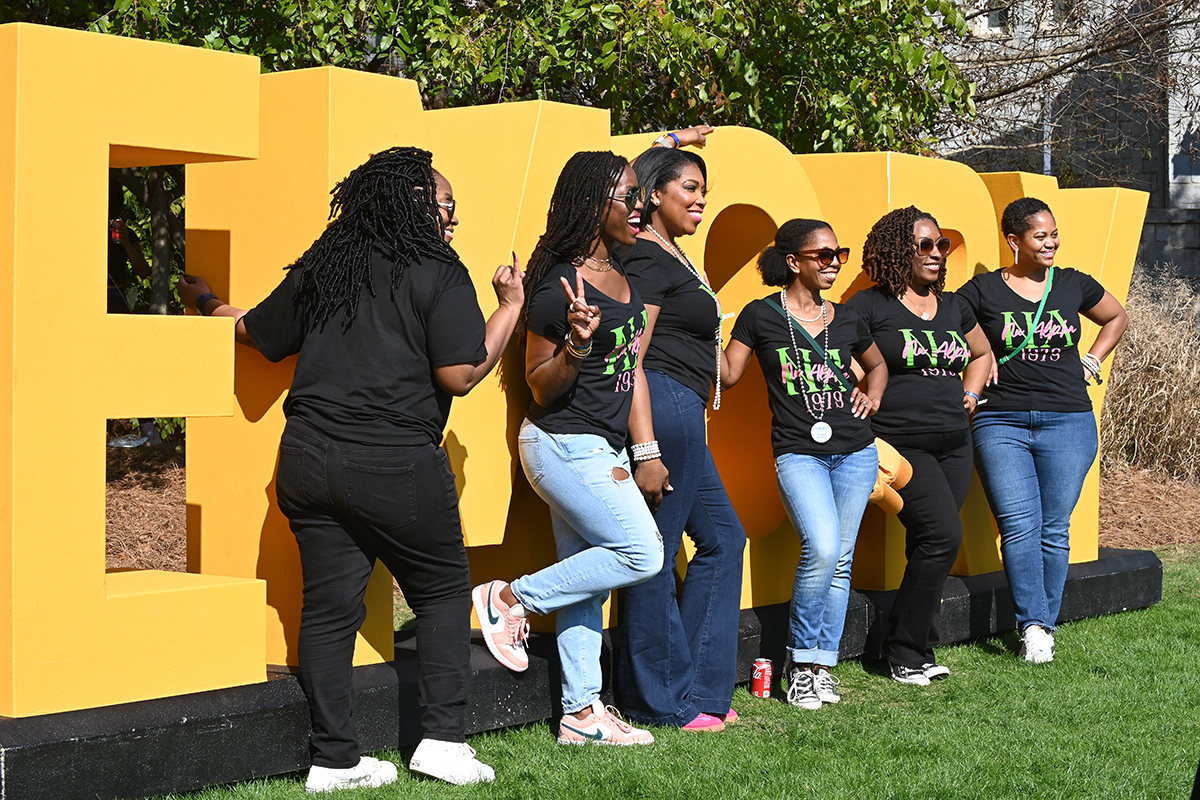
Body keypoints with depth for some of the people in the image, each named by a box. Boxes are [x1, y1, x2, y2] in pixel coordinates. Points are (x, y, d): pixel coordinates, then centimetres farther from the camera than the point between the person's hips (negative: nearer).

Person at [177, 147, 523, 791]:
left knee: (328, 605, 8)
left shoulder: (321, 267, 12)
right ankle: (443, 739, 8)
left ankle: (334, 760, 11)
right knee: (443, 591, 12)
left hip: (306, 462, 5)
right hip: (394, 466, -5)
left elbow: (259, 334, 23)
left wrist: (207, 304, 42)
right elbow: (459, 375, -11)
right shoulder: (437, 273, -4)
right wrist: (510, 308, 1)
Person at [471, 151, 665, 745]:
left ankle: (582, 714, 14)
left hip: (603, 447, 8)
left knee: (587, 576, 9)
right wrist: (577, 346, -28)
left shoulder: (620, 270, 6)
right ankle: (510, 599, 1)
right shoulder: (559, 287, -18)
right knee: (641, 554, -11)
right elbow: (540, 386, -14)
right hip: (565, 445, -8)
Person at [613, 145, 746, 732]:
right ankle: (664, 701, 5)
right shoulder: (646, 258, -11)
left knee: (722, 539, 14)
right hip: (662, 408, -11)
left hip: (681, 416, 11)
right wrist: (646, 449, -22)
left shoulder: (672, 255, 19)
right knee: (653, 555, -3)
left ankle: (697, 684, 19)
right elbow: (628, 359, -18)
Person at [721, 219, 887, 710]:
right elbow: (728, 373, 1)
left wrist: (872, 397, 12)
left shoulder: (846, 319, 11)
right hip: (798, 452, -4)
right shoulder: (761, 315, 1)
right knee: (822, 549, -21)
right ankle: (801, 660, -2)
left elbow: (876, 364, 29)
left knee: (840, 559, 4)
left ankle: (822, 663, 17)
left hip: (854, 452, 5)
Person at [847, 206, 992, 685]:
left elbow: (982, 354, 33)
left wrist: (970, 394, 17)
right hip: (900, 443, -6)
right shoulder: (870, 306, -3)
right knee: (943, 535, -18)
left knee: (928, 548, 5)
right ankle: (906, 653, -7)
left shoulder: (953, 306, 16)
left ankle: (916, 649, 14)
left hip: (954, 444, 6)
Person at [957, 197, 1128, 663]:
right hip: (1001, 423, -2)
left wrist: (1091, 363, 16)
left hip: (1068, 422, 2)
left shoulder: (1074, 286, 9)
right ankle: (1032, 626, -12)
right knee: (1019, 525, -12)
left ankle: (1044, 625, 10)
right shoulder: (983, 291, 2)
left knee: (1054, 529, 1)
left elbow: (1116, 317, 26)